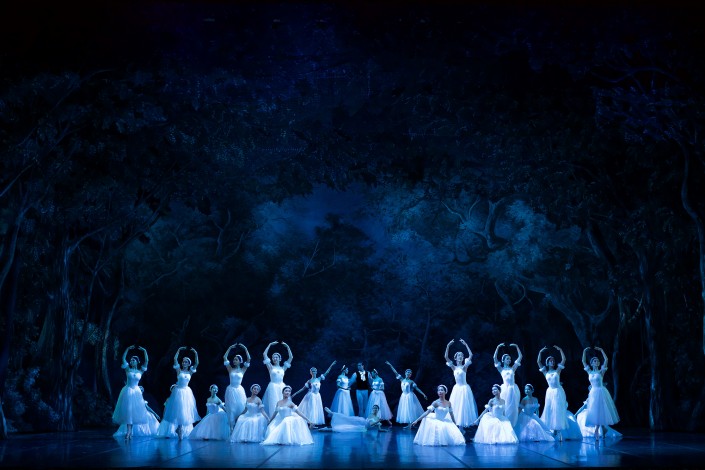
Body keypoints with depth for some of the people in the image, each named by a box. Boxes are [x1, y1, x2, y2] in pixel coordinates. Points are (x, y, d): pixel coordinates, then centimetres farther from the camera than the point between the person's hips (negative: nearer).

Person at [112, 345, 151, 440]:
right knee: (127, 411, -3)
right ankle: (128, 432, -2)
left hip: (136, 392, 2)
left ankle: (129, 432, 9)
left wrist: (144, 351, -7)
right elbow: (123, 358, -5)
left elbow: (146, 361, -3)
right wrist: (128, 349, -8)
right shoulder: (128, 369, 2)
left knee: (134, 412, 2)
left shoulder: (140, 371, 4)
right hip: (128, 391, -1)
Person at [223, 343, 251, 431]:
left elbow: (249, 359, -7)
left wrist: (245, 348, -10)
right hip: (231, 390, 0)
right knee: (231, 409, 1)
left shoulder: (242, 370, 3)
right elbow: (224, 357, -2)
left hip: (239, 390, 0)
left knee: (240, 408, 0)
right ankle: (232, 428, 3)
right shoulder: (230, 369, 4)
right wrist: (230, 348, -4)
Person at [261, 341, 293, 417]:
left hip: (282, 387, 3)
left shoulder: (283, 368, 11)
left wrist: (287, 347, 6)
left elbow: (291, 357, 10)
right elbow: (264, 354, -1)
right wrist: (270, 345, 0)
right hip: (273, 387, -3)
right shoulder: (271, 367, 5)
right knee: (273, 405, -5)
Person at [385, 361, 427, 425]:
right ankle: (409, 424, 12)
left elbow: (417, 388, -5)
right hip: (404, 397, 4)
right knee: (405, 411, 5)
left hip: (410, 397, -4)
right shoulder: (402, 380, 5)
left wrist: (423, 394, -12)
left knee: (411, 410, -5)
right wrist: (390, 365, 3)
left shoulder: (411, 381, -4)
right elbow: (396, 373, 5)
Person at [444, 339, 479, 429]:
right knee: (456, 407, 3)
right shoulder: (454, 367, 5)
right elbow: (446, 357, -4)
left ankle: (463, 424, 0)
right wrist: (448, 346, -12)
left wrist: (465, 345, -14)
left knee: (464, 406, -3)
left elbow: (471, 355, -13)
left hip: (464, 388, -3)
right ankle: (456, 424, 7)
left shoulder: (464, 367, -2)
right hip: (457, 388, 3)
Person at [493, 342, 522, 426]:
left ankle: (512, 425, 9)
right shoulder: (501, 369, 5)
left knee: (513, 408, 3)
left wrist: (516, 347, 1)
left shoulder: (512, 368, 10)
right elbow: (495, 358, -5)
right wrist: (498, 347, -10)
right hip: (505, 389, -2)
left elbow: (520, 357, 7)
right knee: (505, 407, 1)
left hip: (513, 389, 2)